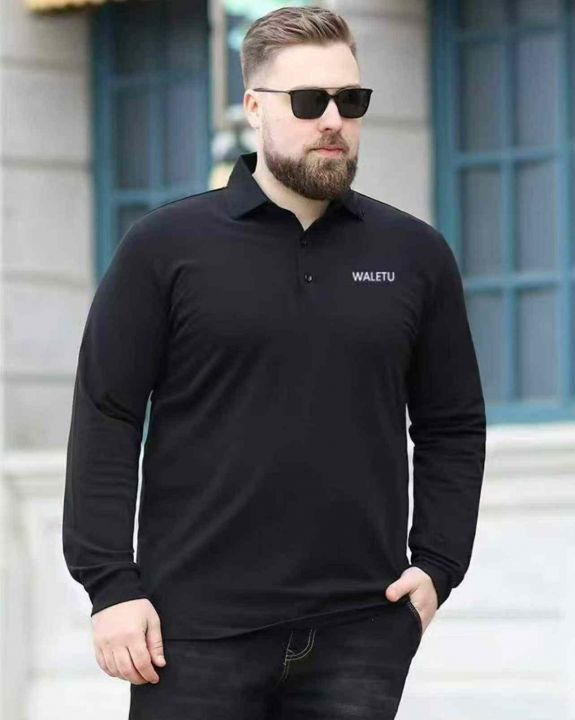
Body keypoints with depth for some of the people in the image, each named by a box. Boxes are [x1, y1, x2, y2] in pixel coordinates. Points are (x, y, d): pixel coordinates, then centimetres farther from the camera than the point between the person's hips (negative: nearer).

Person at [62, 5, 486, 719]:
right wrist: (111, 585, -7)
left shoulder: (414, 254, 11)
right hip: (198, 629, -2)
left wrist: (437, 565, 4)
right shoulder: (164, 247, 2)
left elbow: (453, 426, 16)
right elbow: (105, 420, 0)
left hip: (362, 631, 2)